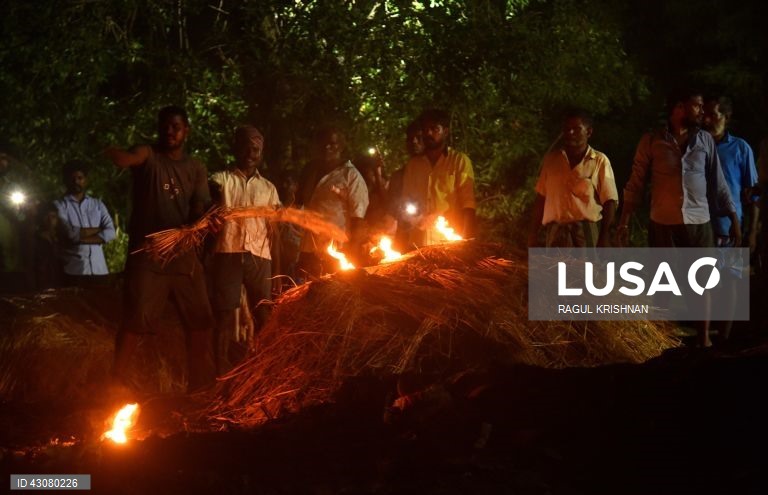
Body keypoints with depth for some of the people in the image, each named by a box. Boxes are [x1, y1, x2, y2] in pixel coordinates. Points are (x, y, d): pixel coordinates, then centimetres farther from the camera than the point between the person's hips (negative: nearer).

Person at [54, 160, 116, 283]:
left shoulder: (97, 204, 15)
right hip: (74, 270, -3)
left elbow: (110, 233, 2)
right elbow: (70, 233, -11)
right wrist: (98, 229, 2)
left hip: (99, 269, 3)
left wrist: (80, 238, -7)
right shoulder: (59, 205, 4)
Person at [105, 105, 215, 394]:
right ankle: (116, 384, -6)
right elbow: (127, 160, -25)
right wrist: (113, 153, -50)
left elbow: (199, 211, 4)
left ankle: (200, 384, 24)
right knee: (137, 320, -13)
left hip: (183, 253, 5)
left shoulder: (196, 169, 12)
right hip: (146, 253, -5)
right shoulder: (148, 156, -2)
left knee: (200, 321, 9)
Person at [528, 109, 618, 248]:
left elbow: (609, 201, -2)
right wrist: (534, 231, 10)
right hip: (557, 231, 3)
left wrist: (605, 235, -10)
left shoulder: (599, 161, 1)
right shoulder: (551, 159, 11)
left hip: (587, 231, -3)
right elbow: (541, 197, 15)